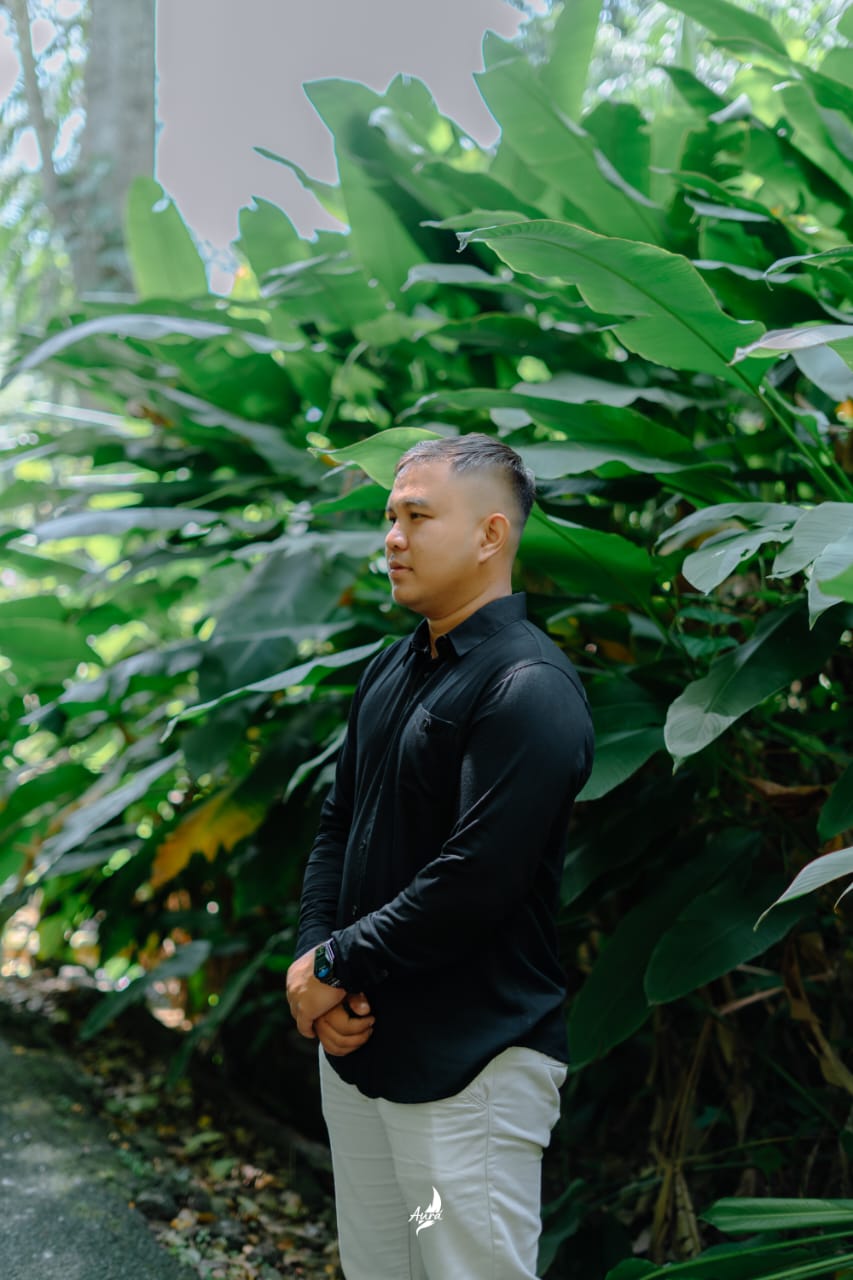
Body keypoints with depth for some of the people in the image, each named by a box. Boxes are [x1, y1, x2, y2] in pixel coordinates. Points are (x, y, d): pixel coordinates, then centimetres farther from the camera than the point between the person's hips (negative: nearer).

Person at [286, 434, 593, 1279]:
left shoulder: (529, 687, -16)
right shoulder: (390, 670, 12)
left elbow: (475, 883, -23)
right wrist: (313, 962, -3)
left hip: (469, 1066, -8)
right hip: (358, 1042, 8)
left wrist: (335, 965, -13)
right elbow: (337, 827, 13)